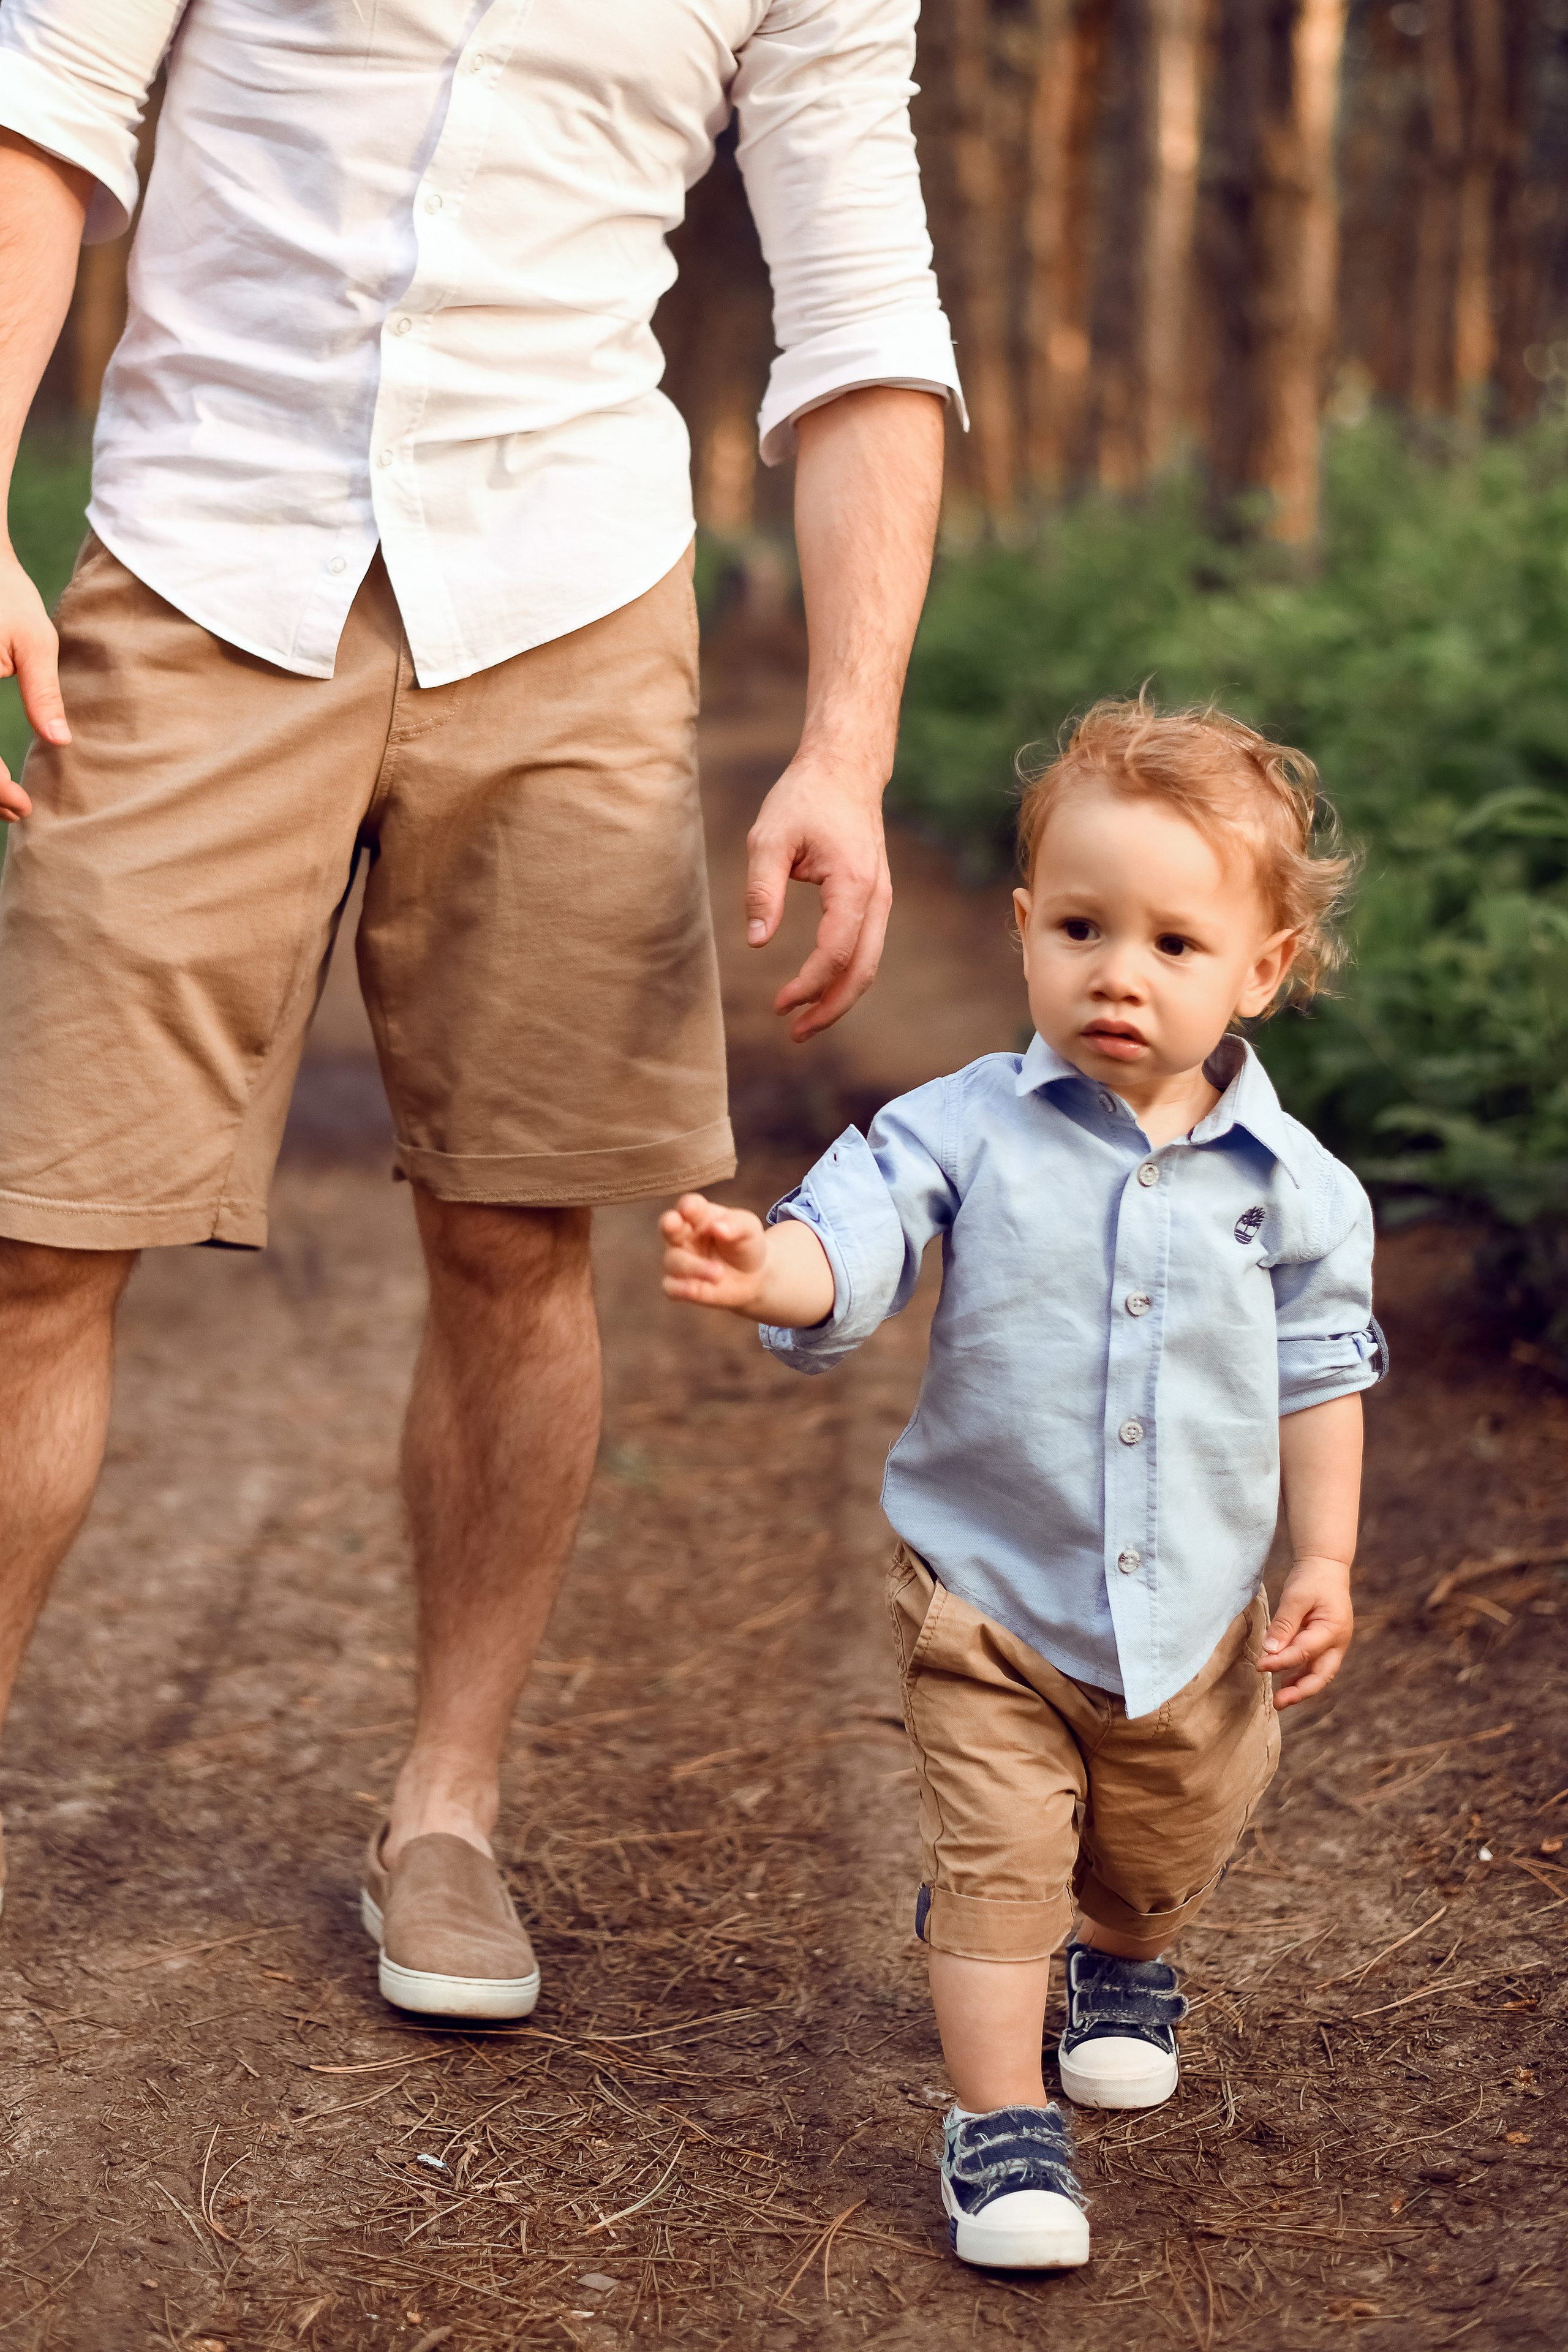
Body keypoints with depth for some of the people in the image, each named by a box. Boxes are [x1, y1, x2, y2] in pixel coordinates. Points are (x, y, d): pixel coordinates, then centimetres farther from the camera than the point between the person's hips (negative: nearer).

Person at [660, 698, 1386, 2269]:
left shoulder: (1293, 1187, -8)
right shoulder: (966, 1132, -13)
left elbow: (1321, 1380, 2)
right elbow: (846, 1249, -22)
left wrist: (1322, 1564, 0)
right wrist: (763, 1269, -45)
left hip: (1193, 1614, 3)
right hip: (987, 1599, -2)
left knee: (1166, 1848, 22)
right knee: (996, 1854, -5)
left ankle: (1119, 1961, 54)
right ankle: (999, 2118, 11)